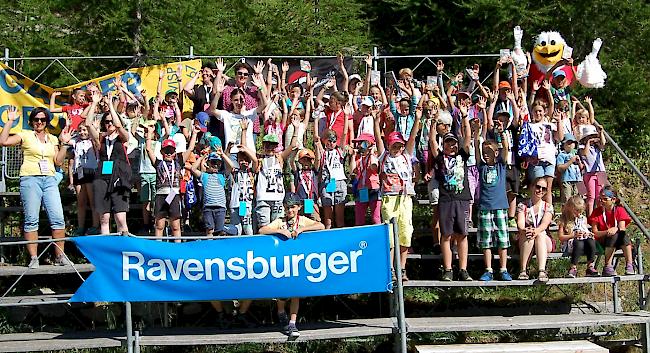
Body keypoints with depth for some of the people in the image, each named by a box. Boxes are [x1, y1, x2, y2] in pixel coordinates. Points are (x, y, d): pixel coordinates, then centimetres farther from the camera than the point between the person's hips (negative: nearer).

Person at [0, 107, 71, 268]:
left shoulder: (52, 139, 19)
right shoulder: (25, 135, 8)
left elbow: (58, 161, 14)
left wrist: (64, 143, 8)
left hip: (50, 180, 3)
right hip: (30, 179, -3)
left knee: (58, 218, -6)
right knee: (31, 220, -6)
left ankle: (60, 256, -2)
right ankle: (33, 258, -3)